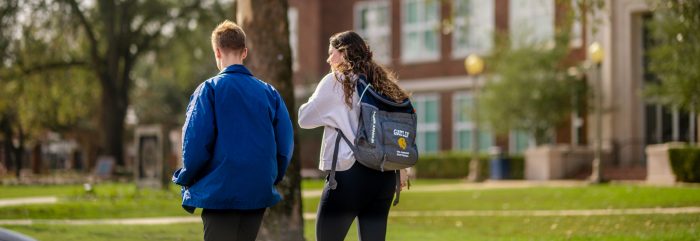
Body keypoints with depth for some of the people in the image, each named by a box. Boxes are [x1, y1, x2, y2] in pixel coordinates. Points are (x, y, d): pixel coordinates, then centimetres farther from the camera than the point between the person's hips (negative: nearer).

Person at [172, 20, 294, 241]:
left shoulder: (210, 89, -7)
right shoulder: (268, 92, 5)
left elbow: (196, 142, -12)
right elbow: (285, 142, 3)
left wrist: (187, 180, 3)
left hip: (220, 191, -4)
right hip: (259, 193, 4)